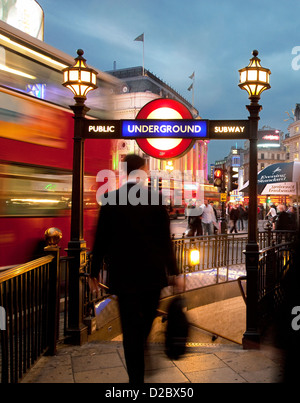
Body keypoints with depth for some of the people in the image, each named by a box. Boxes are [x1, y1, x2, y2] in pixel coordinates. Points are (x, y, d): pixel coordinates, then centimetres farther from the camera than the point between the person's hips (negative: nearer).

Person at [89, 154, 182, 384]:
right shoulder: (156, 199, -6)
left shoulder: (110, 199, -5)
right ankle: (140, 369, 38)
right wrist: (174, 272, 4)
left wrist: (94, 272, 8)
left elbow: (100, 240, -2)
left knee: (131, 328, 6)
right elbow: (166, 240, -4)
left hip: (123, 275, -1)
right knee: (147, 324, 22)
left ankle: (136, 378, 10)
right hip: (153, 273, 2)